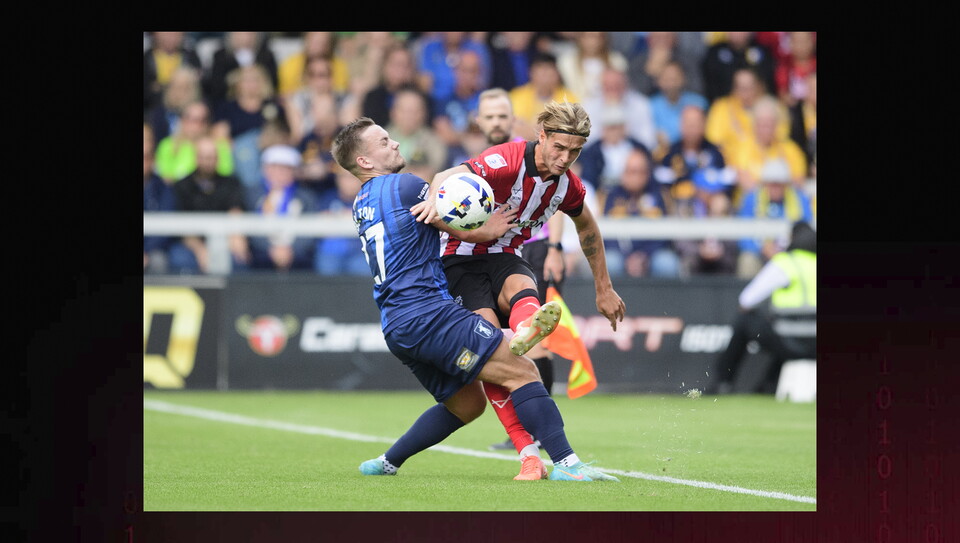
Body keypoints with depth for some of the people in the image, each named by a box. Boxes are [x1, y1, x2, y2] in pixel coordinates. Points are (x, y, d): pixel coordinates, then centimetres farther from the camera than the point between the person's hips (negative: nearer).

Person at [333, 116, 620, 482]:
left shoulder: (360, 205, 20)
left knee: (467, 404, 22)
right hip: (430, 312, -9)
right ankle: (565, 462, -22)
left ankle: (386, 463, 24)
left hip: (396, 328, 9)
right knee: (521, 371, -12)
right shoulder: (405, 186, -6)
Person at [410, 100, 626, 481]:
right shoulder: (507, 161, -20)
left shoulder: (568, 186, 1)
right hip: (462, 256, -4)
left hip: (507, 259, 4)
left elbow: (588, 230, 23)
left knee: (522, 288, -35)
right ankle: (529, 454, -33)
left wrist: (604, 290, 28)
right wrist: (436, 200, -60)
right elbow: (448, 178, -36)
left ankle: (526, 332, -76)